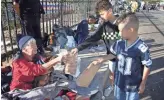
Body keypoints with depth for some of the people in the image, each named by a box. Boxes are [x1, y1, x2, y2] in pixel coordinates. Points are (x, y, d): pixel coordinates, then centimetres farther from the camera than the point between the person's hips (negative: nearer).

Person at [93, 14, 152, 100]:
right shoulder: (119, 43, -12)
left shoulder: (142, 48, -27)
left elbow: (147, 66, -16)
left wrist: (143, 83, -9)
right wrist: (101, 60, 5)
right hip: (119, 81, 5)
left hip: (133, 85, -4)